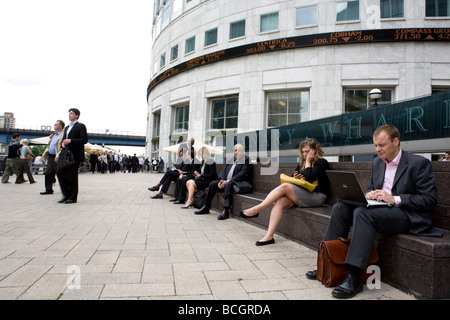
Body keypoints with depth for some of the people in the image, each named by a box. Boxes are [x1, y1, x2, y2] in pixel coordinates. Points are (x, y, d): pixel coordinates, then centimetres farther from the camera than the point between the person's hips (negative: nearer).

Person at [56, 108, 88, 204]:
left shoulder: (81, 126, -3)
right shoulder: (67, 127, 23)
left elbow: (84, 140, -13)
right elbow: (64, 139, 26)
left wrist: (70, 141, -19)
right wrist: (62, 143, 2)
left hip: (75, 155, -8)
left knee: (72, 176, -4)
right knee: (60, 173, 2)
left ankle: (73, 198, 6)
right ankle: (66, 194, 14)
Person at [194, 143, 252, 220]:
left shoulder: (246, 159, -5)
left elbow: (243, 174, -17)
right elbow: (223, 171, 14)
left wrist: (228, 181, -21)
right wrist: (222, 180, -8)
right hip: (226, 181, 8)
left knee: (228, 185, -36)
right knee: (212, 184, -7)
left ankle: (226, 210, -42)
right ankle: (206, 208, -1)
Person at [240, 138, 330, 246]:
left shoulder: (322, 163, -2)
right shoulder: (302, 163, 20)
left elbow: (309, 178, -18)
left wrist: (308, 162, -6)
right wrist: (295, 177, 0)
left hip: (317, 196, -7)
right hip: (302, 194, 7)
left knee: (284, 187, -25)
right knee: (280, 201, -24)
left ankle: (256, 209, -23)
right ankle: (269, 236, -30)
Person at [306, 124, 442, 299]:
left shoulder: (420, 163, -6)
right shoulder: (377, 162, 15)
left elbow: (429, 201, -11)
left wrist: (394, 198, -20)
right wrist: (369, 194, 0)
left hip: (406, 215, -7)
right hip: (379, 209, 8)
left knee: (362, 213, -33)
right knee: (340, 208, -13)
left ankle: (354, 277, -34)